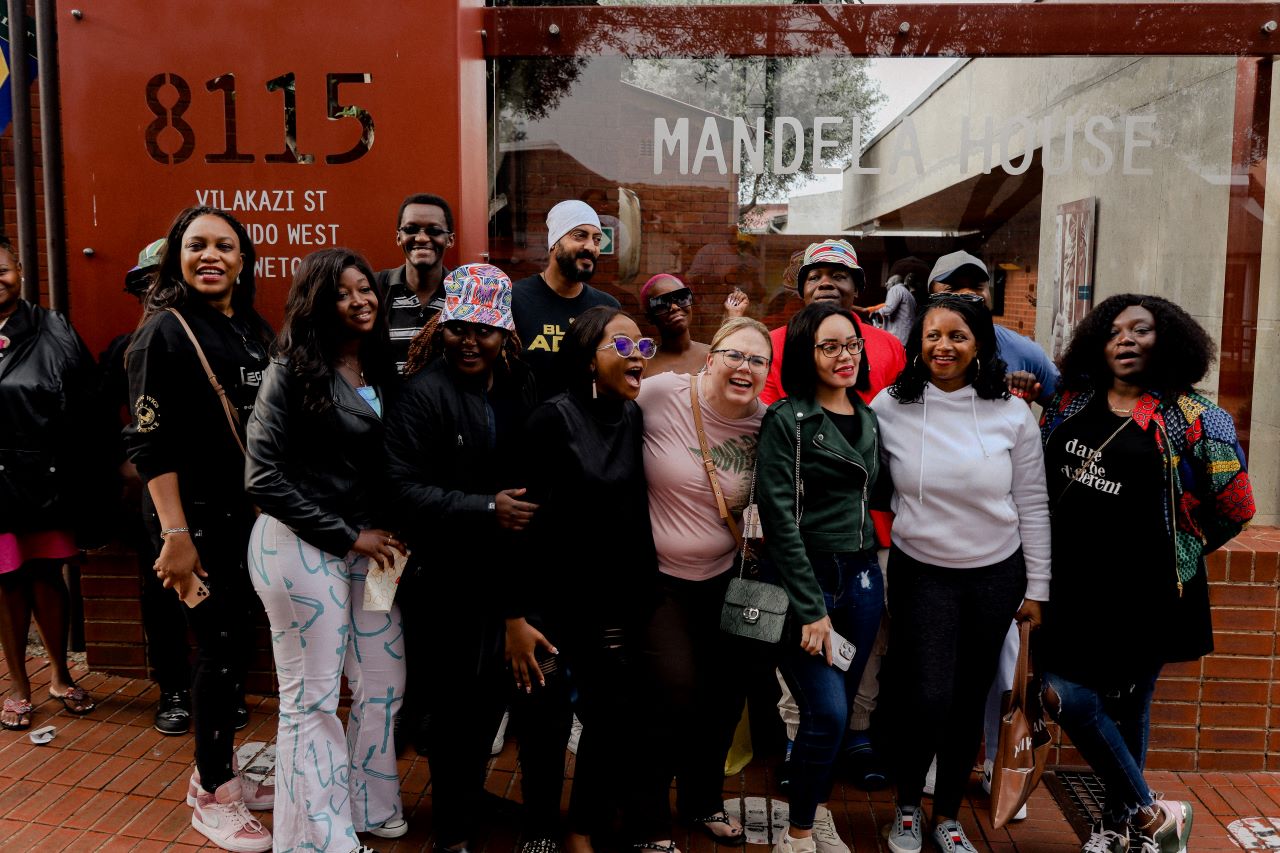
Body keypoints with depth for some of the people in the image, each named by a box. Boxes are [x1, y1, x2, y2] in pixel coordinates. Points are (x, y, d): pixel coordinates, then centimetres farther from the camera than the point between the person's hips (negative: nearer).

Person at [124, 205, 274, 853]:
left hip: (252, 514, 6)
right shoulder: (164, 331, -10)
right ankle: (212, 796, 20)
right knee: (220, 648, 1)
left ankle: (219, 772, 32)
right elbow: (149, 441, -15)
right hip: (198, 516, -6)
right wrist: (175, 534, -19)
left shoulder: (257, 330, 9)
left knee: (238, 643, 14)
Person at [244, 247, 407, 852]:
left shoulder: (381, 370, 7)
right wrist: (348, 534, -13)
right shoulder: (294, 370, -10)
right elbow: (263, 478, -14)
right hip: (301, 546, -6)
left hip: (366, 546, 6)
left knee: (385, 685, 13)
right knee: (311, 698, 4)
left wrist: (383, 534, -3)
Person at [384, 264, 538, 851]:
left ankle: (469, 792, 41)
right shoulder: (425, 393, -12)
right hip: (448, 576, -5)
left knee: (493, 693, 16)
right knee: (456, 703, 7)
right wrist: (484, 509, -23)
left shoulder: (520, 389, 5)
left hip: (505, 570, 5)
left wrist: (524, 510, -3)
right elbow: (404, 488, -19)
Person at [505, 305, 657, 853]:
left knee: (610, 723, 10)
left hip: (613, 605, 4)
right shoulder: (553, 418, -13)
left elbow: (635, 514, 8)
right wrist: (515, 615, -14)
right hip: (548, 603, -4)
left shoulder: (635, 420, 2)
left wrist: (640, 600, 7)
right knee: (542, 724, 6)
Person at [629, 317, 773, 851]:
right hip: (659, 580, -4)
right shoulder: (660, 395, -16)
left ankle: (703, 801, 39)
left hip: (724, 580, 5)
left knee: (726, 696, 11)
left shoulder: (764, 424, -3)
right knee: (676, 698, -7)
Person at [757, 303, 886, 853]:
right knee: (826, 712, -9)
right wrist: (811, 608, -16)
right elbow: (780, 518, -14)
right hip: (808, 580, -6)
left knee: (839, 708, 12)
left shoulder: (868, 417, 11)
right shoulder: (786, 420, -10)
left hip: (863, 579, 6)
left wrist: (867, 569, 9)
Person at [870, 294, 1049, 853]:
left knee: (969, 700, 11)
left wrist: (1036, 588, 3)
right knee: (926, 698, -7)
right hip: (921, 573, -1)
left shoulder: (1012, 414, -5)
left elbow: (1032, 506, 1)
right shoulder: (889, 408, -8)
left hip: (996, 576, 2)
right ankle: (906, 808, 21)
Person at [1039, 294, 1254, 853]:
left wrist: (1173, 556, 1)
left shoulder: (1191, 419, -7)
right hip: (1073, 584, 4)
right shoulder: (1071, 403, 6)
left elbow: (1234, 508, -3)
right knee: (1062, 693, 2)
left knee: (1125, 703, 3)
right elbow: (1037, 474, 21)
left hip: (1141, 592, -4)